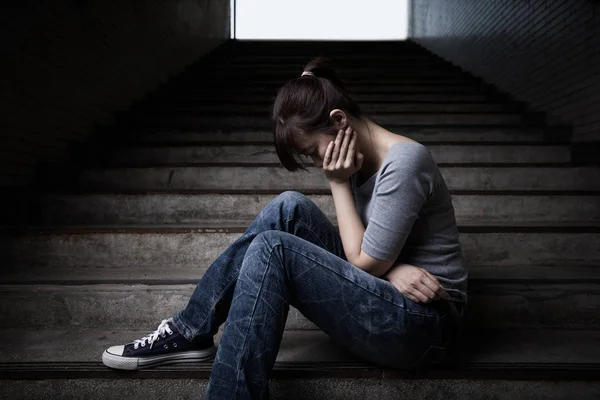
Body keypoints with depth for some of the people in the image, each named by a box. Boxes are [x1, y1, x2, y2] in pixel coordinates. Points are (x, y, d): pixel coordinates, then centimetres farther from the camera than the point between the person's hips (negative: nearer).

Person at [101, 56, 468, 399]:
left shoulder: (404, 162, -20)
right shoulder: (363, 160, 6)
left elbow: (365, 263, -16)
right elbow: (363, 256, 4)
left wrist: (339, 184, -11)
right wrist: (393, 269, -17)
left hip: (423, 325, -8)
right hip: (383, 290, 8)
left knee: (271, 249, -22)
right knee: (290, 209, -7)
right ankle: (191, 331, -3)